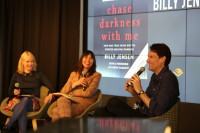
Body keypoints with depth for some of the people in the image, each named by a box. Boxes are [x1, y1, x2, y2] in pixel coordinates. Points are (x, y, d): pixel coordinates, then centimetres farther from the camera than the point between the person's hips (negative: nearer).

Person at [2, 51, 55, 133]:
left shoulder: (38, 75, 15)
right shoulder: (16, 75, 18)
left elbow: (51, 88, 6)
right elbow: (9, 92, 21)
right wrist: (14, 92, -4)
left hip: (32, 103, -1)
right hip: (17, 100, 1)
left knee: (25, 99, -38)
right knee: (22, 109, -38)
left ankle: (7, 126, -38)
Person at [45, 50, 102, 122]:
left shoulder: (97, 75, 6)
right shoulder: (74, 74, 19)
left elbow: (88, 93, -6)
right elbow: (62, 91, 10)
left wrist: (70, 92, -1)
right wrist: (75, 84, -5)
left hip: (84, 103, -4)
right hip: (71, 101, 4)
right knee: (61, 100, -34)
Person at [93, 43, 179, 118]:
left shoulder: (168, 79, -15)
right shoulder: (155, 76, 15)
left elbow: (157, 111, -24)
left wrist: (140, 91, -18)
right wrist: (133, 93, -2)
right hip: (141, 115, 9)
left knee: (113, 102, -19)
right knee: (99, 112, -8)